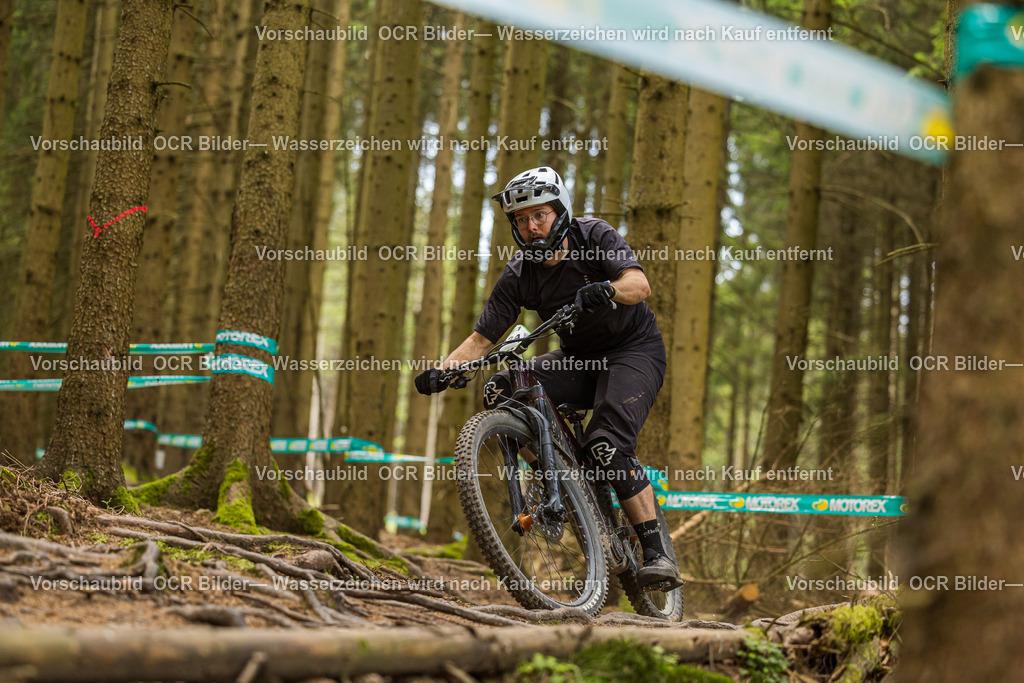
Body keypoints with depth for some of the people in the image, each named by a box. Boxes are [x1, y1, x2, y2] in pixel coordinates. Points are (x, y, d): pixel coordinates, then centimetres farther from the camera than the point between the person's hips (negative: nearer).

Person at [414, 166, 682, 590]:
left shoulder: (593, 235, -17)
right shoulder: (518, 276, -8)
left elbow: (640, 285, -31)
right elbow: (482, 337, -10)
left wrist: (605, 290, -53)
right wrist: (443, 371, -28)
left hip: (634, 350, -5)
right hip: (579, 358, 5)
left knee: (607, 447, -27)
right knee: (499, 391, -19)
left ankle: (657, 554, -22)